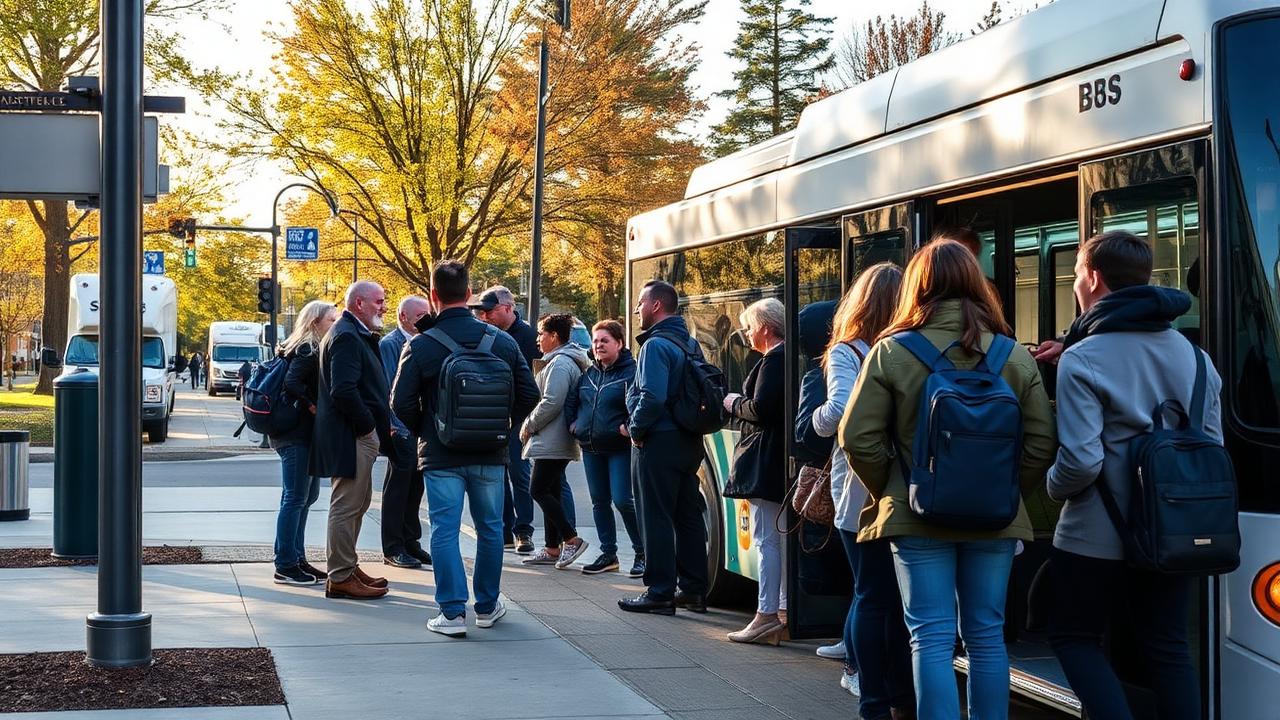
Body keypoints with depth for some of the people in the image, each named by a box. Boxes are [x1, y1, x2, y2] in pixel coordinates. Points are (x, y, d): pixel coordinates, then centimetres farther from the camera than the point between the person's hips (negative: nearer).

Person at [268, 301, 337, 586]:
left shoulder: (313, 350, 16)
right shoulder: (308, 351, -13)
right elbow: (292, 382, -26)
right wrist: (311, 407, -18)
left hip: (304, 433, 10)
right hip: (296, 433, -10)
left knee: (307, 495, 15)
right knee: (295, 498, -6)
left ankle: (297, 559, 22)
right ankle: (285, 566, -2)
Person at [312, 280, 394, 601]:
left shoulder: (355, 334, 18)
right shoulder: (346, 336, -16)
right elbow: (343, 390, -26)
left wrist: (379, 425, 12)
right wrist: (368, 426, -17)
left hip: (359, 433, 11)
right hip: (351, 437, -11)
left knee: (357, 503, 19)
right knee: (347, 506, -5)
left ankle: (347, 567, 28)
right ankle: (340, 578, 1)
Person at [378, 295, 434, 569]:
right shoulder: (389, 344, -10)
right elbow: (387, 389, -14)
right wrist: (397, 428, -19)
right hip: (402, 429, -7)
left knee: (415, 487, 13)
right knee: (398, 488, -1)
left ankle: (410, 543, 22)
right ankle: (393, 549, 6)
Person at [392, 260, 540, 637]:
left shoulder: (420, 346, -9)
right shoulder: (502, 341, -1)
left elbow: (401, 404, -8)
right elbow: (529, 393, 1)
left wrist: (426, 431, 10)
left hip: (441, 455, -2)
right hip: (490, 454, 3)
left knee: (445, 531, 2)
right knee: (490, 528, 14)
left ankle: (453, 612, -1)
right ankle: (487, 606, 24)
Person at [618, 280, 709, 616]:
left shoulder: (656, 345, -15)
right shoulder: (688, 343, 13)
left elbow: (652, 397, -26)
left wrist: (636, 429, -12)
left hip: (659, 443, -9)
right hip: (689, 443, 9)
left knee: (657, 519, -3)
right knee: (689, 516, 12)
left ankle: (660, 593, 0)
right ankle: (693, 590, 17)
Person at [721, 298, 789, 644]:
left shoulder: (774, 359, -14)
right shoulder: (789, 357, 15)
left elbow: (760, 411, -21)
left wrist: (735, 404, -4)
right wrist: (742, 404, 13)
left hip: (766, 465, -10)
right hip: (781, 463, 10)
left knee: (766, 539, -8)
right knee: (782, 537, 12)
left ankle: (766, 616, -8)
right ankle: (785, 611, 16)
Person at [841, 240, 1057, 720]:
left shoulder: (890, 352, -7)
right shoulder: (1014, 356, 0)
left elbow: (858, 438, -8)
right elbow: (1041, 444, -2)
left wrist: (888, 492, 6)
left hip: (917, 518, -2)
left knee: (931, 637, 2)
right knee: (986, 635, 12)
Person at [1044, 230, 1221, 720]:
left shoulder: (1082, 359, -15)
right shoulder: (1193, 355, 7)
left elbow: (1081, 460, -22)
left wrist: (1055, 488, -2)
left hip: (1098, 536, -6)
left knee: (1074, 638, 11)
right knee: (1167, 648, 12)